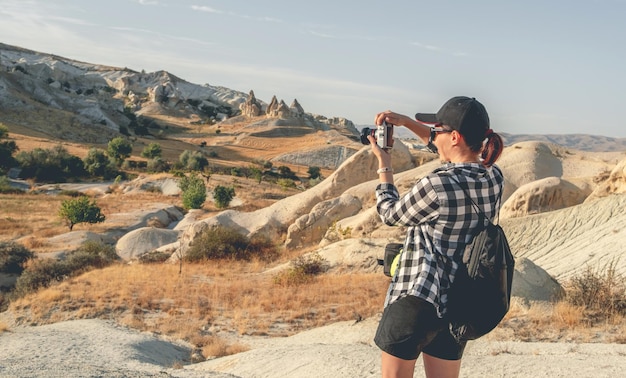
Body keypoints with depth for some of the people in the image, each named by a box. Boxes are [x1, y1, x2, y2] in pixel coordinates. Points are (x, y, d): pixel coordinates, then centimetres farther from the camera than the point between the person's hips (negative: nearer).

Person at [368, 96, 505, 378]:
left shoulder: (436, 186, -22)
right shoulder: (494, 178, -2)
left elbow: (390, 214, -3)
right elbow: (454, 153, 18)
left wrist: (383, 164, 9)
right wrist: (406, 122, 15)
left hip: (415, 303, -6)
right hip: (460, 307, 7)